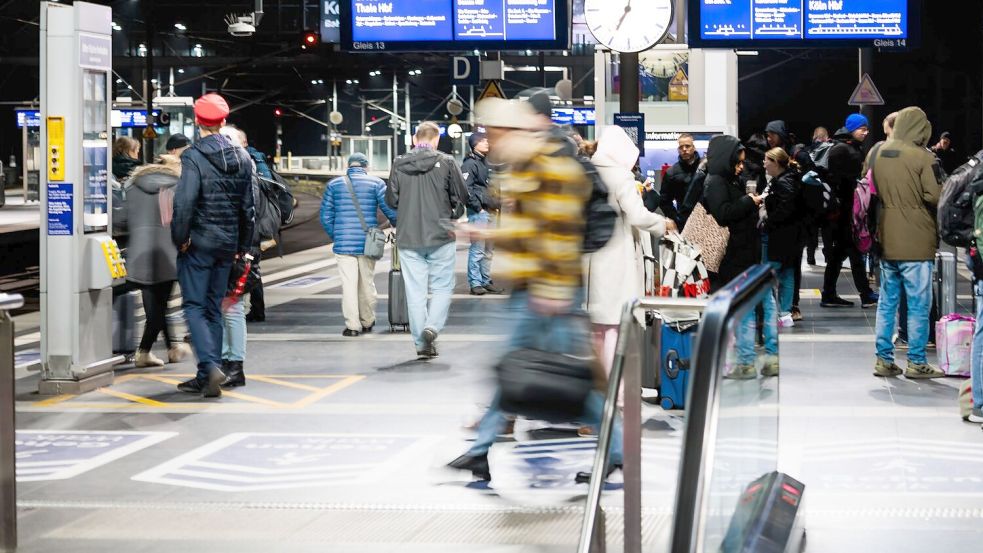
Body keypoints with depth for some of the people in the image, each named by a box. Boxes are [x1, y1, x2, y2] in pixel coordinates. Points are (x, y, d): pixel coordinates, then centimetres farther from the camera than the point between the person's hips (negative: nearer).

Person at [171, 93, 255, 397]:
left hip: (199, 243, -6)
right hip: (227, 244, 6)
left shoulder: (193, 157, -13)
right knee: (214, 308, 12)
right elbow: (248, 207, 11)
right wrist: (242, 245, 18)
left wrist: (180, 238, -9)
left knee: (194, 307, -2)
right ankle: (206, 377, 13)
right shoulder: (241, 159, 8)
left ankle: (211, 367, -19)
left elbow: (184, 203, -21)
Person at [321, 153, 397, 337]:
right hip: (367, 244, 0)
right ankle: (367, 322, 24)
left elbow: (325, 216, 6)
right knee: (367, 283, 13)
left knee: (348, 284, 0)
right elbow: (391, 210, -3)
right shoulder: (376, 183, 2)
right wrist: (395, 224, 16)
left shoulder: (334, 185, 6)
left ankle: (352, 325, -2)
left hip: (343, 244, 0)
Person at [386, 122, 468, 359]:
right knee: (442, 287, 8)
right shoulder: (446, 162, -5)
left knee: (415, 291, 7)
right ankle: (432, 327, -14)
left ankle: (421, 343, 8)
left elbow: (391, 200, 5)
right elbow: (461, 197, -1)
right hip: (440, 236, -2)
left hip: (408, 238, 2)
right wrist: (452, 214, 18)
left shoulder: (399, 164, 0)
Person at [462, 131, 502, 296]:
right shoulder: (470, 164, -10)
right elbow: (466, 189, -18)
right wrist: (478, 207, -17)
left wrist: (495, 204, 16)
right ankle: (475, 283, -6)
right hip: (478, 213, -9)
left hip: (489, 212, 9)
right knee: (477, 250, -8)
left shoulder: (485, 163, 20)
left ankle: (486, 281, 20)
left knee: (487, 250, 13)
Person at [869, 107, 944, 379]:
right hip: (916, 243, -6)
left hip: (886, 241, 6)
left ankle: (884, 359, 14)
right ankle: (916, 362, 4)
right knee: (919, 305, 1)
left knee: (887, 301, 12)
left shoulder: (877, 154, 6)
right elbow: (934, 196, -16)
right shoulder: (922, 157, -15)